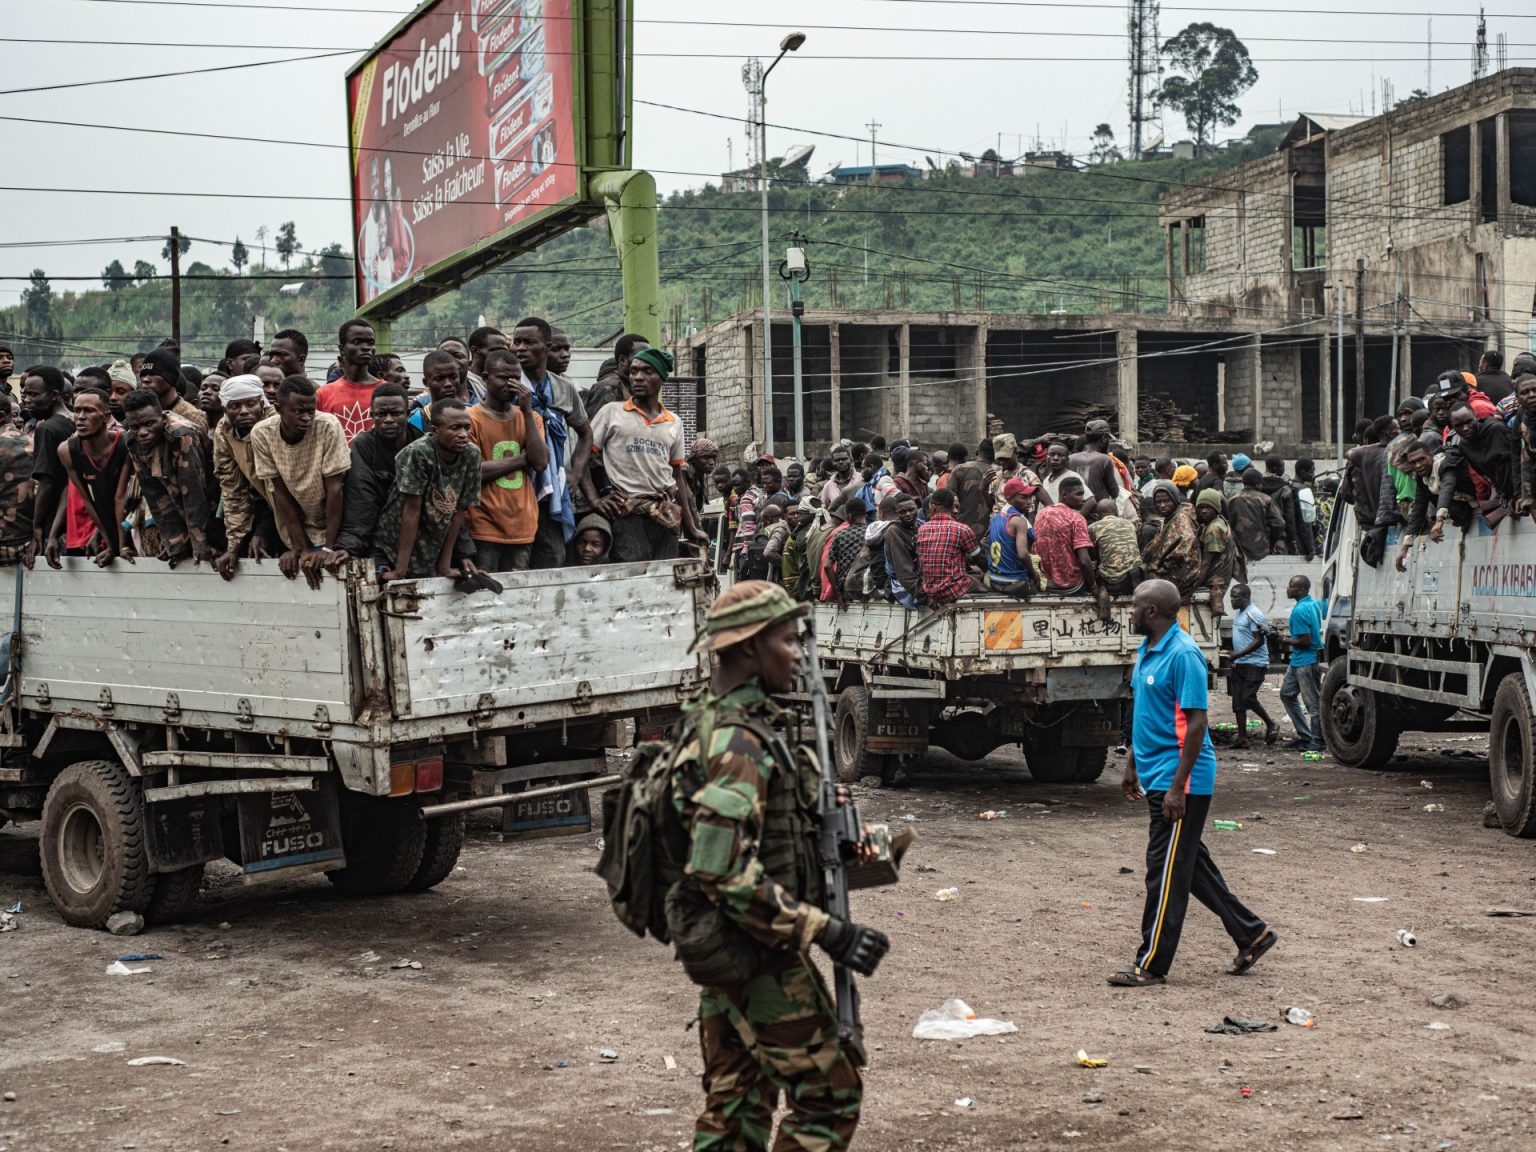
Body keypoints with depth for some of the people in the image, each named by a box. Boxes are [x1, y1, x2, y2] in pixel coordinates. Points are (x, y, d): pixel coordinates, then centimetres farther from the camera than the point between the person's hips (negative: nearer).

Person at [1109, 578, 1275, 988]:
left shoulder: (1183, 655, -18)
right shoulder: (1147, 650, 12)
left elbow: (1197, 723, -21)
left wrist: (1177, 787, -23)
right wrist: (1132, 766, 22)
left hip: (1180, 782, -10)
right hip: (1156, 777, 10)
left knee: (1167, 872, -3)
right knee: (1191, 863, 16)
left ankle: (1151, 965, 4)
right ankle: (1251, 934, 27)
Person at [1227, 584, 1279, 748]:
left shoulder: (1253, 614, -14)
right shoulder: (1238, 613, 15)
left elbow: (1259, 640, -19)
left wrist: (1238, 654, -21)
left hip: (1255, 664, -9)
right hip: (1239, 664, 9)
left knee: (1248, 698, -15)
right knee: (1238, 701, 4)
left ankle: (1271, 725, 6)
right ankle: (1242, 738, 7)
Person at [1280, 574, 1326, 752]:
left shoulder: (1299, 611, -22)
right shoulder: (1314, 604, 8)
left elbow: (1305, 641, -24)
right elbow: (1318, 629, 19)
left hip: (1306, 662, -11)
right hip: (1298, 660, 11)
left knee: (1313, 702, -2)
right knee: (1287, 694, 17)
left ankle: (1318, 741, 5)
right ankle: (1304, 736, 21)